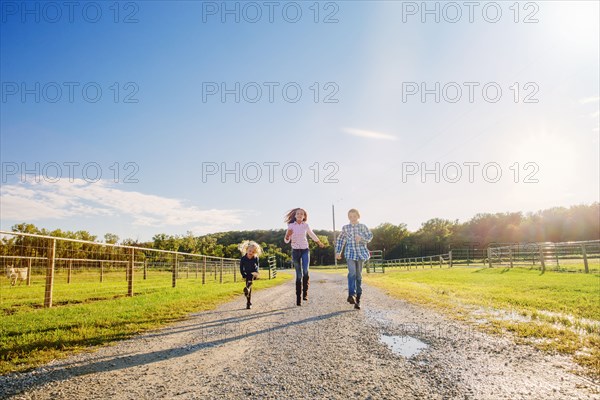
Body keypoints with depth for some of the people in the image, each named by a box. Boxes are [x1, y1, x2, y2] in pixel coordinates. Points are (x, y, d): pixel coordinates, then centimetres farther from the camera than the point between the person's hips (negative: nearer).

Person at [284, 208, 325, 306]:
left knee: (305, 271, -20)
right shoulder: (291, 226, 0)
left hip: (305, 250, 1)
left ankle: (305, 293, -7)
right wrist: (287, 235, -19)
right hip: (295, 251, 0)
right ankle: (298, 298, 7)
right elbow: (286, 241, 2)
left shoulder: (306, 225, 3)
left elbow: (312, 235, 22)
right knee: (298, 274, 0)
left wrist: (319, 242, 34)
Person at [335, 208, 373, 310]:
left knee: (358, 275, 4)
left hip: (361, 253, 0)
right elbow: (340, 240, 16)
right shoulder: (345, 227, 7)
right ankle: (351, 294, -27)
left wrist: (361, 238, -16)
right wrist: (338, 251, 11)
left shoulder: (363, 226, 5)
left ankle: (357, 299, 10)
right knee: (352, 272, -22)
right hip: (350, 253, 0)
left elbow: (370, 236, 2)